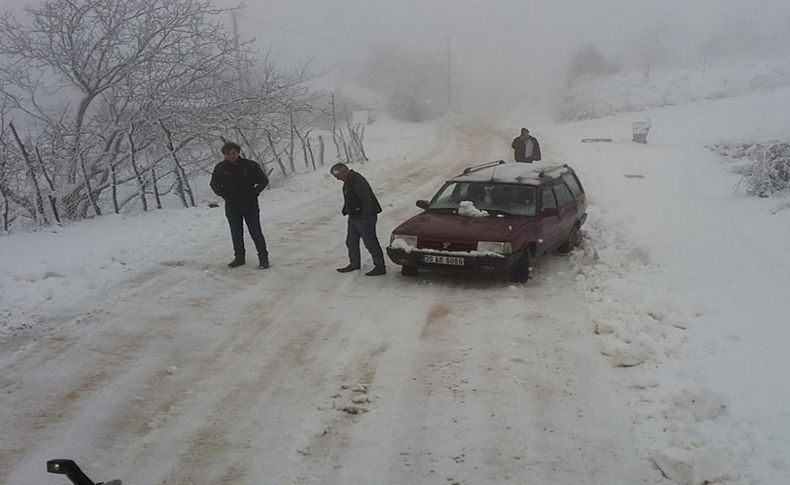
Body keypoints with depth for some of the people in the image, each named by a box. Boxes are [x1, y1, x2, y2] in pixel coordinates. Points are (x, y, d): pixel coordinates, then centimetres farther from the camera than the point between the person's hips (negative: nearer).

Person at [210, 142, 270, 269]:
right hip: (232, 207, 3)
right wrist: (225, 195, -3)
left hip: (250, 205, -2)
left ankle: (263, 257, 4)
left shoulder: (250, 165, -5)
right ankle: (239, 257, 23)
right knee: (236, 234, 10)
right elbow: (214, 185, 12)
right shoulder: (220, 168, 0)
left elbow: (264, 181, 3)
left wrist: (253, 193, -8)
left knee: (255, 232, -4)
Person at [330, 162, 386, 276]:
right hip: (354, 218, 10)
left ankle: (380, 268, 2)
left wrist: (366, 218, -25)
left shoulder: (358, 181, -22)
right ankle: (354, 264, 33)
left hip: (364, 219, -10)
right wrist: (346, 211, 19)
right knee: (351, 241, 18)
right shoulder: (348, 181, 11)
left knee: (370, 243, -5)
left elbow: (367, 201, -25)